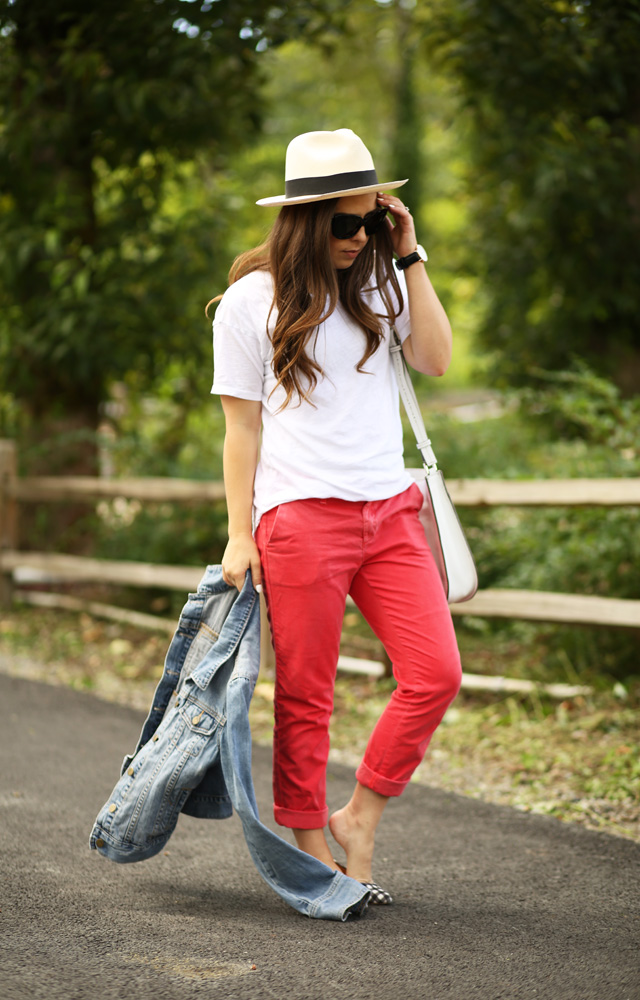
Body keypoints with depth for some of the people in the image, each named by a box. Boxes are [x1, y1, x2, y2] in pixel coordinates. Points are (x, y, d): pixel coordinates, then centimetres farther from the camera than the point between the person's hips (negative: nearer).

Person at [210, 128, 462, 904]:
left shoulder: (375, 285, 13)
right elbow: (242, 426, -1)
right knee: (306, 695, 0)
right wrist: (240, 535, -4)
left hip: (389, 511, 5)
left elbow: (435, 359, 0)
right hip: (301, 518, -5)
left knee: (437, 673, -4)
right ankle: (309, 849, 13)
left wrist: (410, 259, -1)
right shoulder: (251, 301, -1)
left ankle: (359, 819, 11)